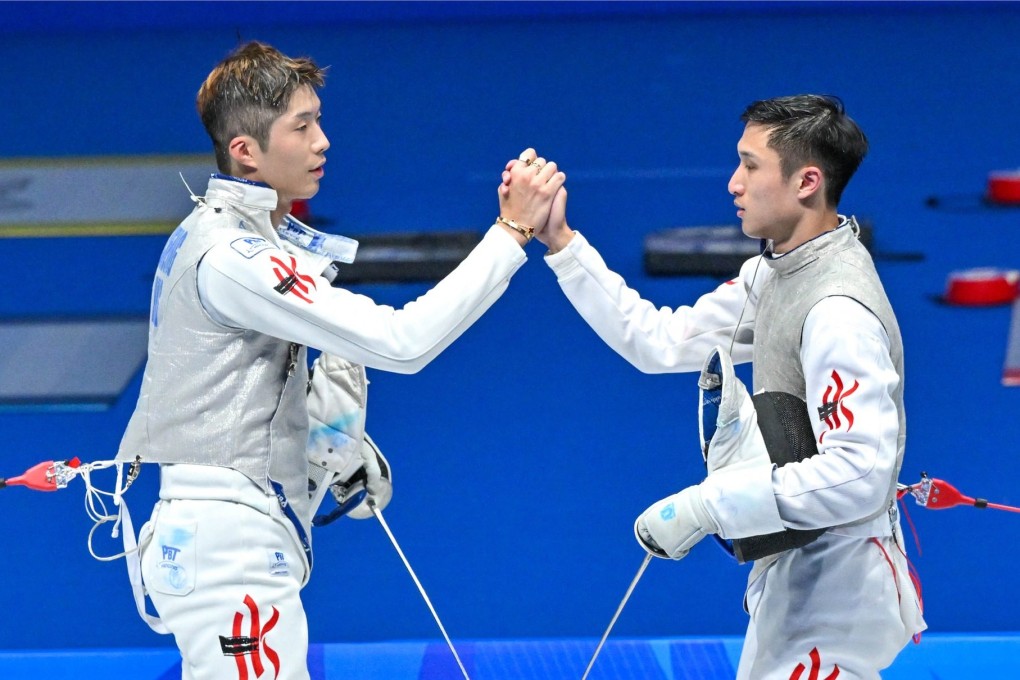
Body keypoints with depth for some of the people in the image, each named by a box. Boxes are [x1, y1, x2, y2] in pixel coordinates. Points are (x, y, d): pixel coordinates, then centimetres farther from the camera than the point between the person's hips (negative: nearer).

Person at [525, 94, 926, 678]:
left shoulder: (839, 311, -25)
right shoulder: (775, 274, 4)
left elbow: (857, 475, -31)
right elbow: (660, 343, 9)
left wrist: (702, 508, -28)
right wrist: (559, 242, 3)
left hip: (833, 587, -9)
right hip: (794, 575, 9)